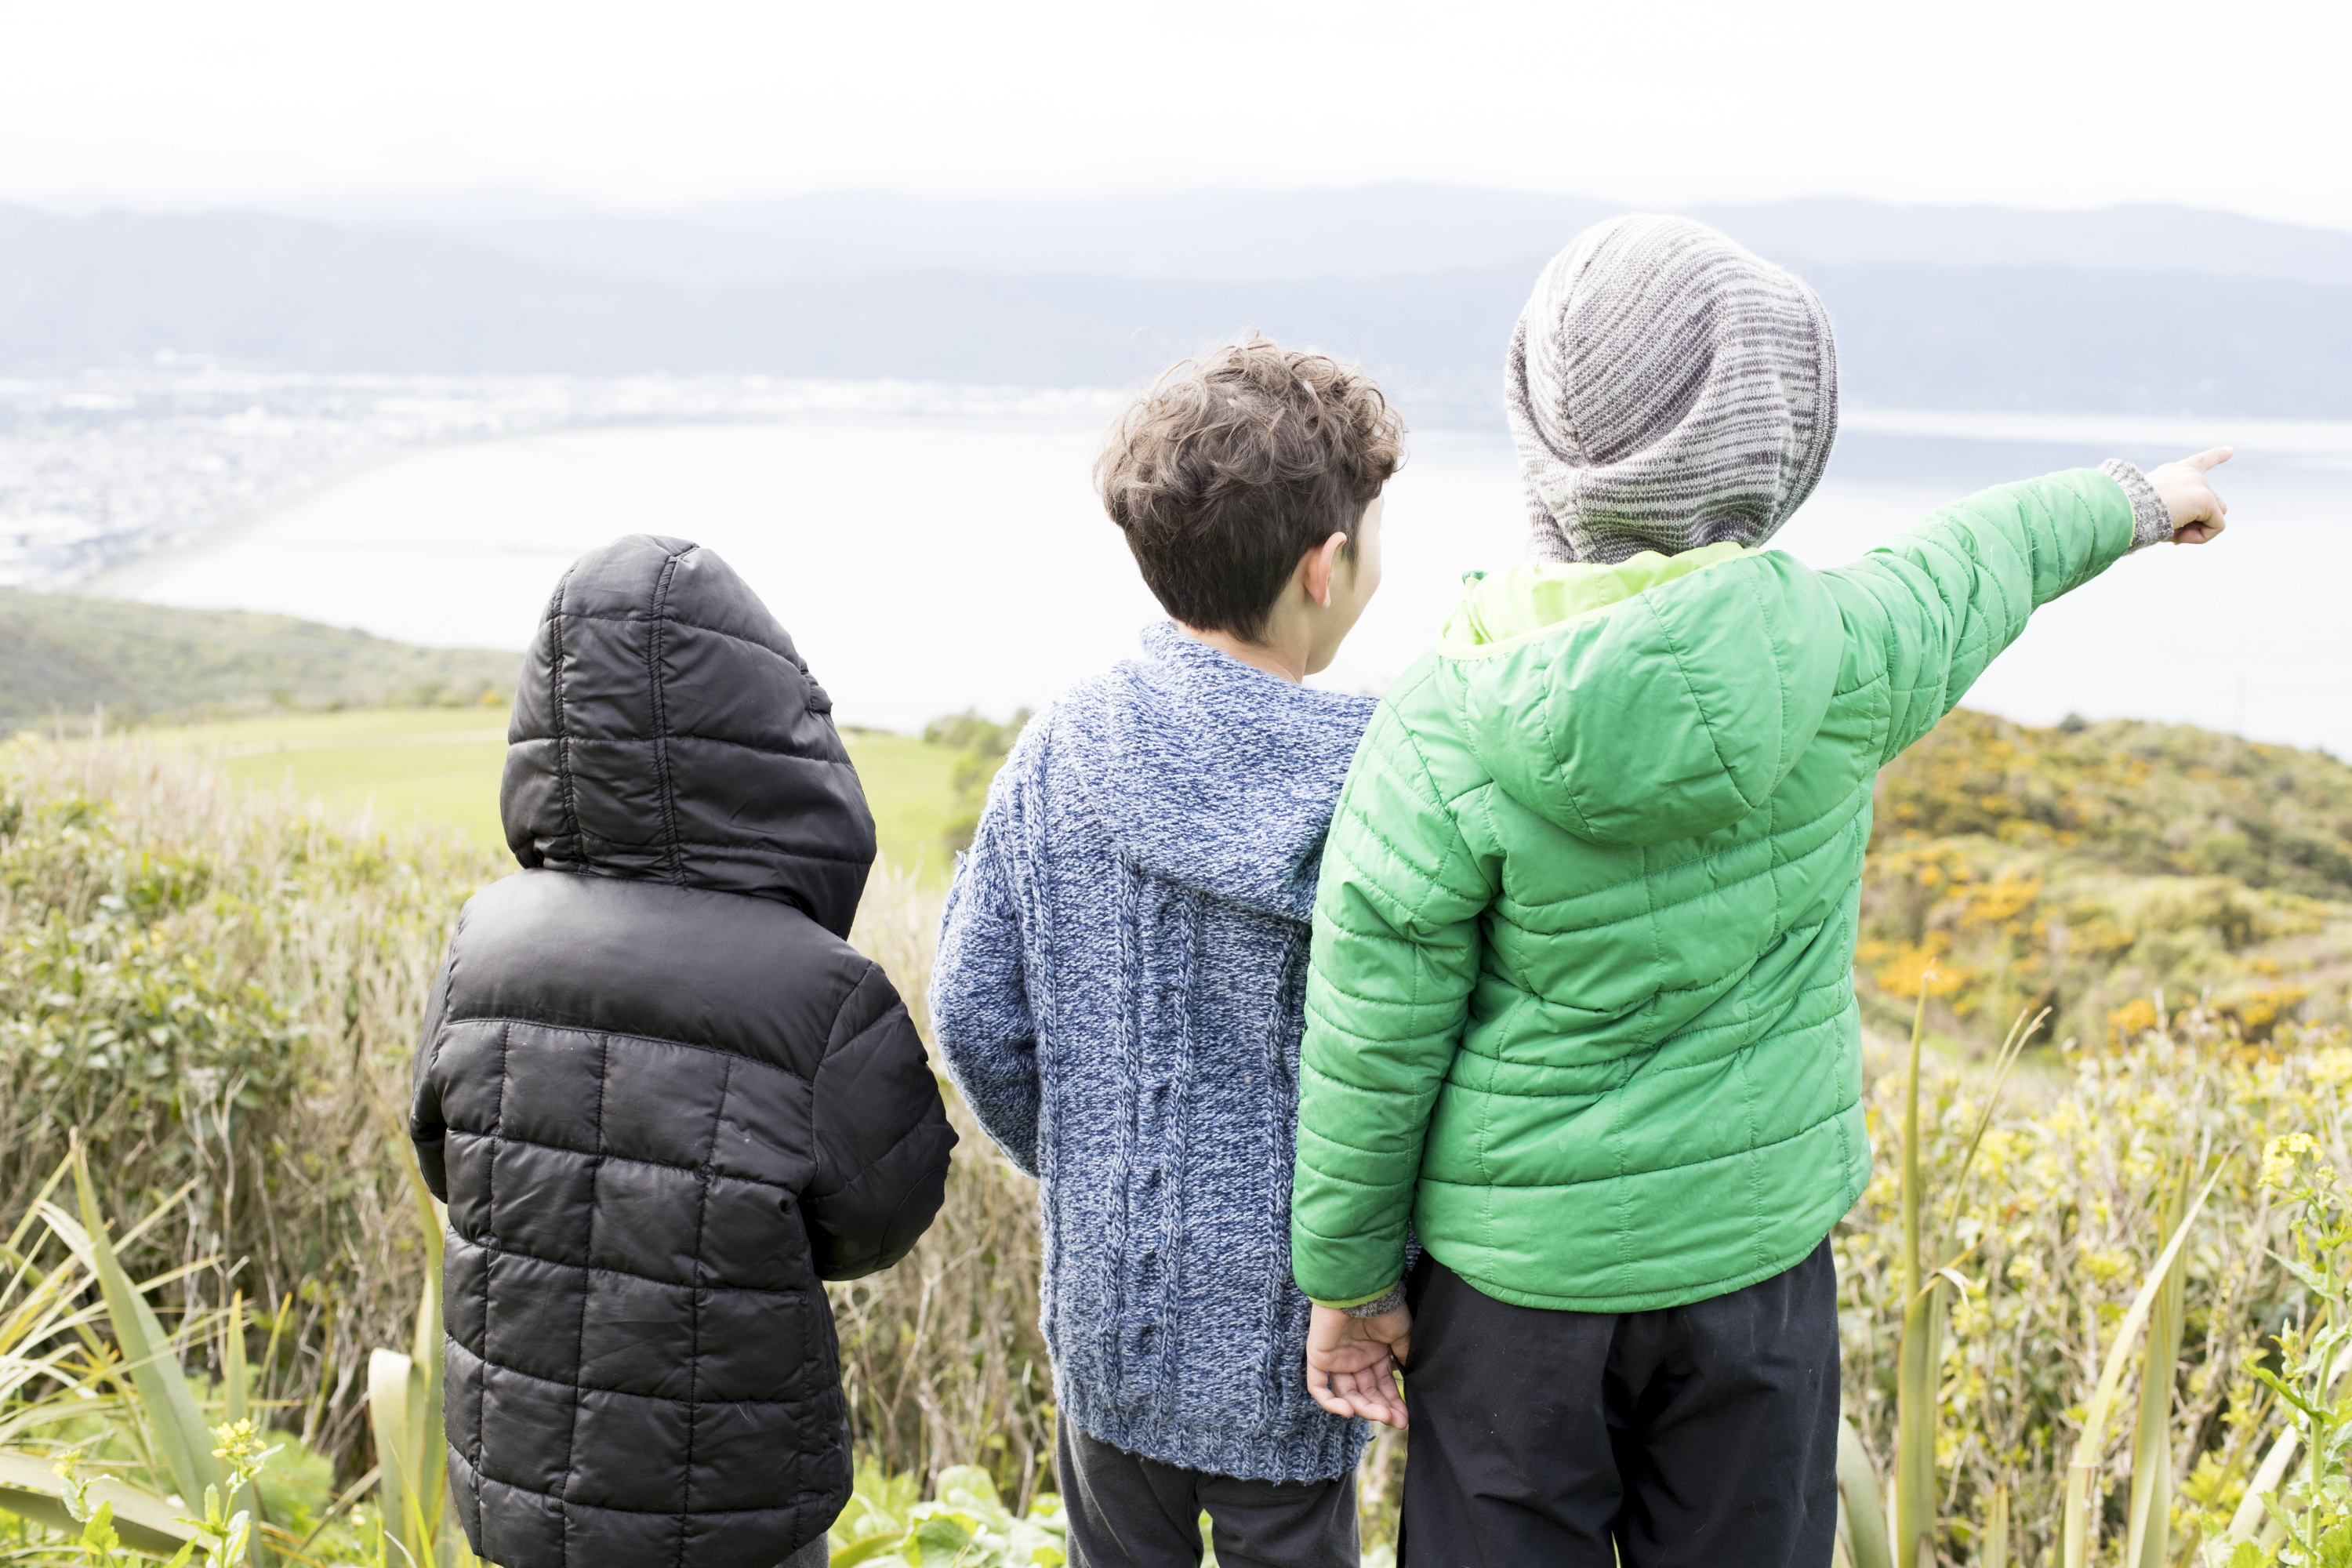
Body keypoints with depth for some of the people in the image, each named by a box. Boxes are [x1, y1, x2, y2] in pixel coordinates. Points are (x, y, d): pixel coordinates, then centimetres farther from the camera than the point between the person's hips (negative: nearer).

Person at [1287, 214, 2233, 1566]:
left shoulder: (1445, 727, -20)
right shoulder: (1830, 657, -14)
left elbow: (1373, 1050, -13)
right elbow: (1984, 560, 9)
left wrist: (1351, 1275, 2)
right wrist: (2137, 498, 31)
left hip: (1516, 1265, -1)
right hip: (1754, 1253, 2)